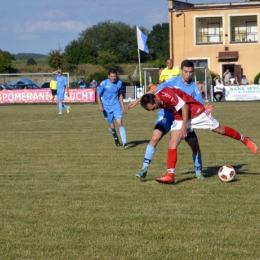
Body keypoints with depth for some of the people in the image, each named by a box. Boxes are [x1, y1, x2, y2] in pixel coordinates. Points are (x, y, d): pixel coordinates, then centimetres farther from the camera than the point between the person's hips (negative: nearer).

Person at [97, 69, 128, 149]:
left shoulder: (119, 83, -1)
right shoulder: (104, 84, -12)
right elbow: (98, 95, -4)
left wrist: (123, 107, 11)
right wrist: (100, 105, -18)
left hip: (116, 105, 1)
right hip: (107, 107, -1)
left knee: (119, 123, -16)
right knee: (112, 126, 4)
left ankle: (124, 143, -18)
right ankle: (116, 138, 36)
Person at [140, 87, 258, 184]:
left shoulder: (166, 94, -32)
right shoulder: (159, 101, -7)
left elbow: (184, 107, -27)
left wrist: (184, 127, -25)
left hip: (196, 113, -7)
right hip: (179, 118, 7)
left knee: (220, 129, 7)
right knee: (172, 144, -10)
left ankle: (244, 140, 31)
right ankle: (170, 175, -12)